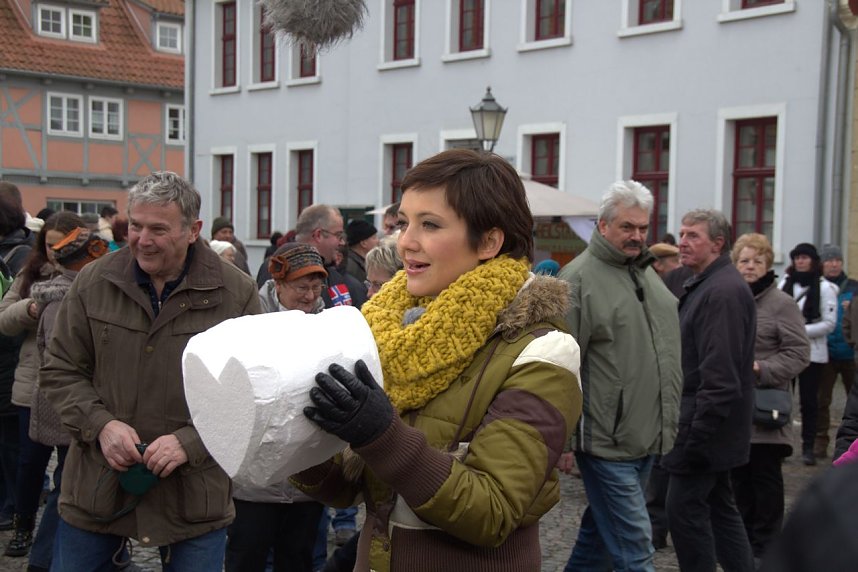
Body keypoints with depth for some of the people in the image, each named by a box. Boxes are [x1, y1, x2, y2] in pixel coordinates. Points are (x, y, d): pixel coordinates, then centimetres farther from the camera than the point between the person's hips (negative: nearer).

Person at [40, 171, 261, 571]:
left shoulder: (237, 294, -6)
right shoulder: (93, 283, 1)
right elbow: (59, 371, 6)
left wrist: (190, 443, -16)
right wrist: (100, 424, -11)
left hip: (194, 492, -2)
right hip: (95, 488, 2)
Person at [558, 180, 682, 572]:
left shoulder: (647, 272, 14)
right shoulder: (580, 278, -11)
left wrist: (670, 419, 22)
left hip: (647, 438, 8)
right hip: (606, 441, -8)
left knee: (601, 530, 19)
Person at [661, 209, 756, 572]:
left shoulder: (723, 291, -19)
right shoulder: (705, 285, 15)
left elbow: (720, 376, -25)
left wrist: (696, 436, -23)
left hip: (705, 423, -10)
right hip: (711, 428, 10)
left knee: (685, 509, -5)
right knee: (719, 506, 16)